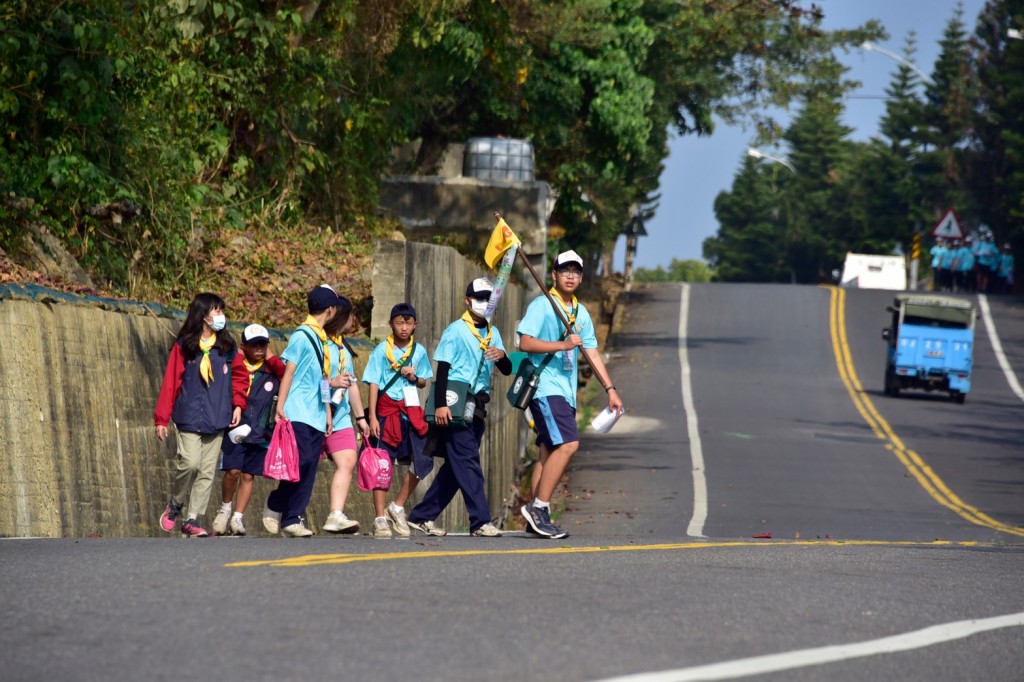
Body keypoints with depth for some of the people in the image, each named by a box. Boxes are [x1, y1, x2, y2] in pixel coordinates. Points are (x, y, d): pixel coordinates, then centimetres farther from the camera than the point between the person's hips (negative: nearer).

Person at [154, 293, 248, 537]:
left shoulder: (227, 347, 9)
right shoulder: (184, 346, -1)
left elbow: (240, 375, 19)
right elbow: (170, 382, -1)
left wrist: (238, 404, 4)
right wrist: (162, 418, -4)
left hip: (217, 420, 4)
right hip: (189, 416, -4)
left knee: (207, 471, 2)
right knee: (190, 462, -18)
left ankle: (192, 519, 9)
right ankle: (175, 505, 7)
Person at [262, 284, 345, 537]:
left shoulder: (322, 339, 17)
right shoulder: (302, 335, -5)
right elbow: (288, 372, -9)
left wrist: (327, 412, 19)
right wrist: (280, 407, -16)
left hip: (316, 416, 8)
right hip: (298, 413, -8)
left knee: (309, 469, 1)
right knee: (301, 461, -16)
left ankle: (292, 519, 2)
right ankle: (274, 506, 1)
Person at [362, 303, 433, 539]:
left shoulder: (419, 351, 9)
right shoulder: (382, 350, -1)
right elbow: (374, 384, -3)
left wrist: (414, 377, -6)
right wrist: (372, 417, -10)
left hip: (412, 410, 3)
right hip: (387, 410, -3)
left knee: (422, 460, -5)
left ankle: (398, 506, 13)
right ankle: (380, 518, 1)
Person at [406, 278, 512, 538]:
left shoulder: (493, 333, 17)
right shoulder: (456, 331, -2)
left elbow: (507, 370, 14)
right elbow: (443, 369, -7)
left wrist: (502, 356, -10)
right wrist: (440, 405, -16)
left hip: (477, 407, 7)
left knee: (456, 465, 8)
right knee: (467, 461, -12)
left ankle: (422, 516, 15)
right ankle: (481, 521, -17)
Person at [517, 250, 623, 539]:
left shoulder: (581, 313, 19)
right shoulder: (542, 305, -4)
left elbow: (592, 353, 22)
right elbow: (525, 342, -14)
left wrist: (610, 389, 18)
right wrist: (563, 345, -21)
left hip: (566, 392, 8)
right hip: (545, 387, -8)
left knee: (550, 451, 5)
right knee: (568, 444, -20)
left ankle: (536, 517, 6)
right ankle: (539, 507, -17)